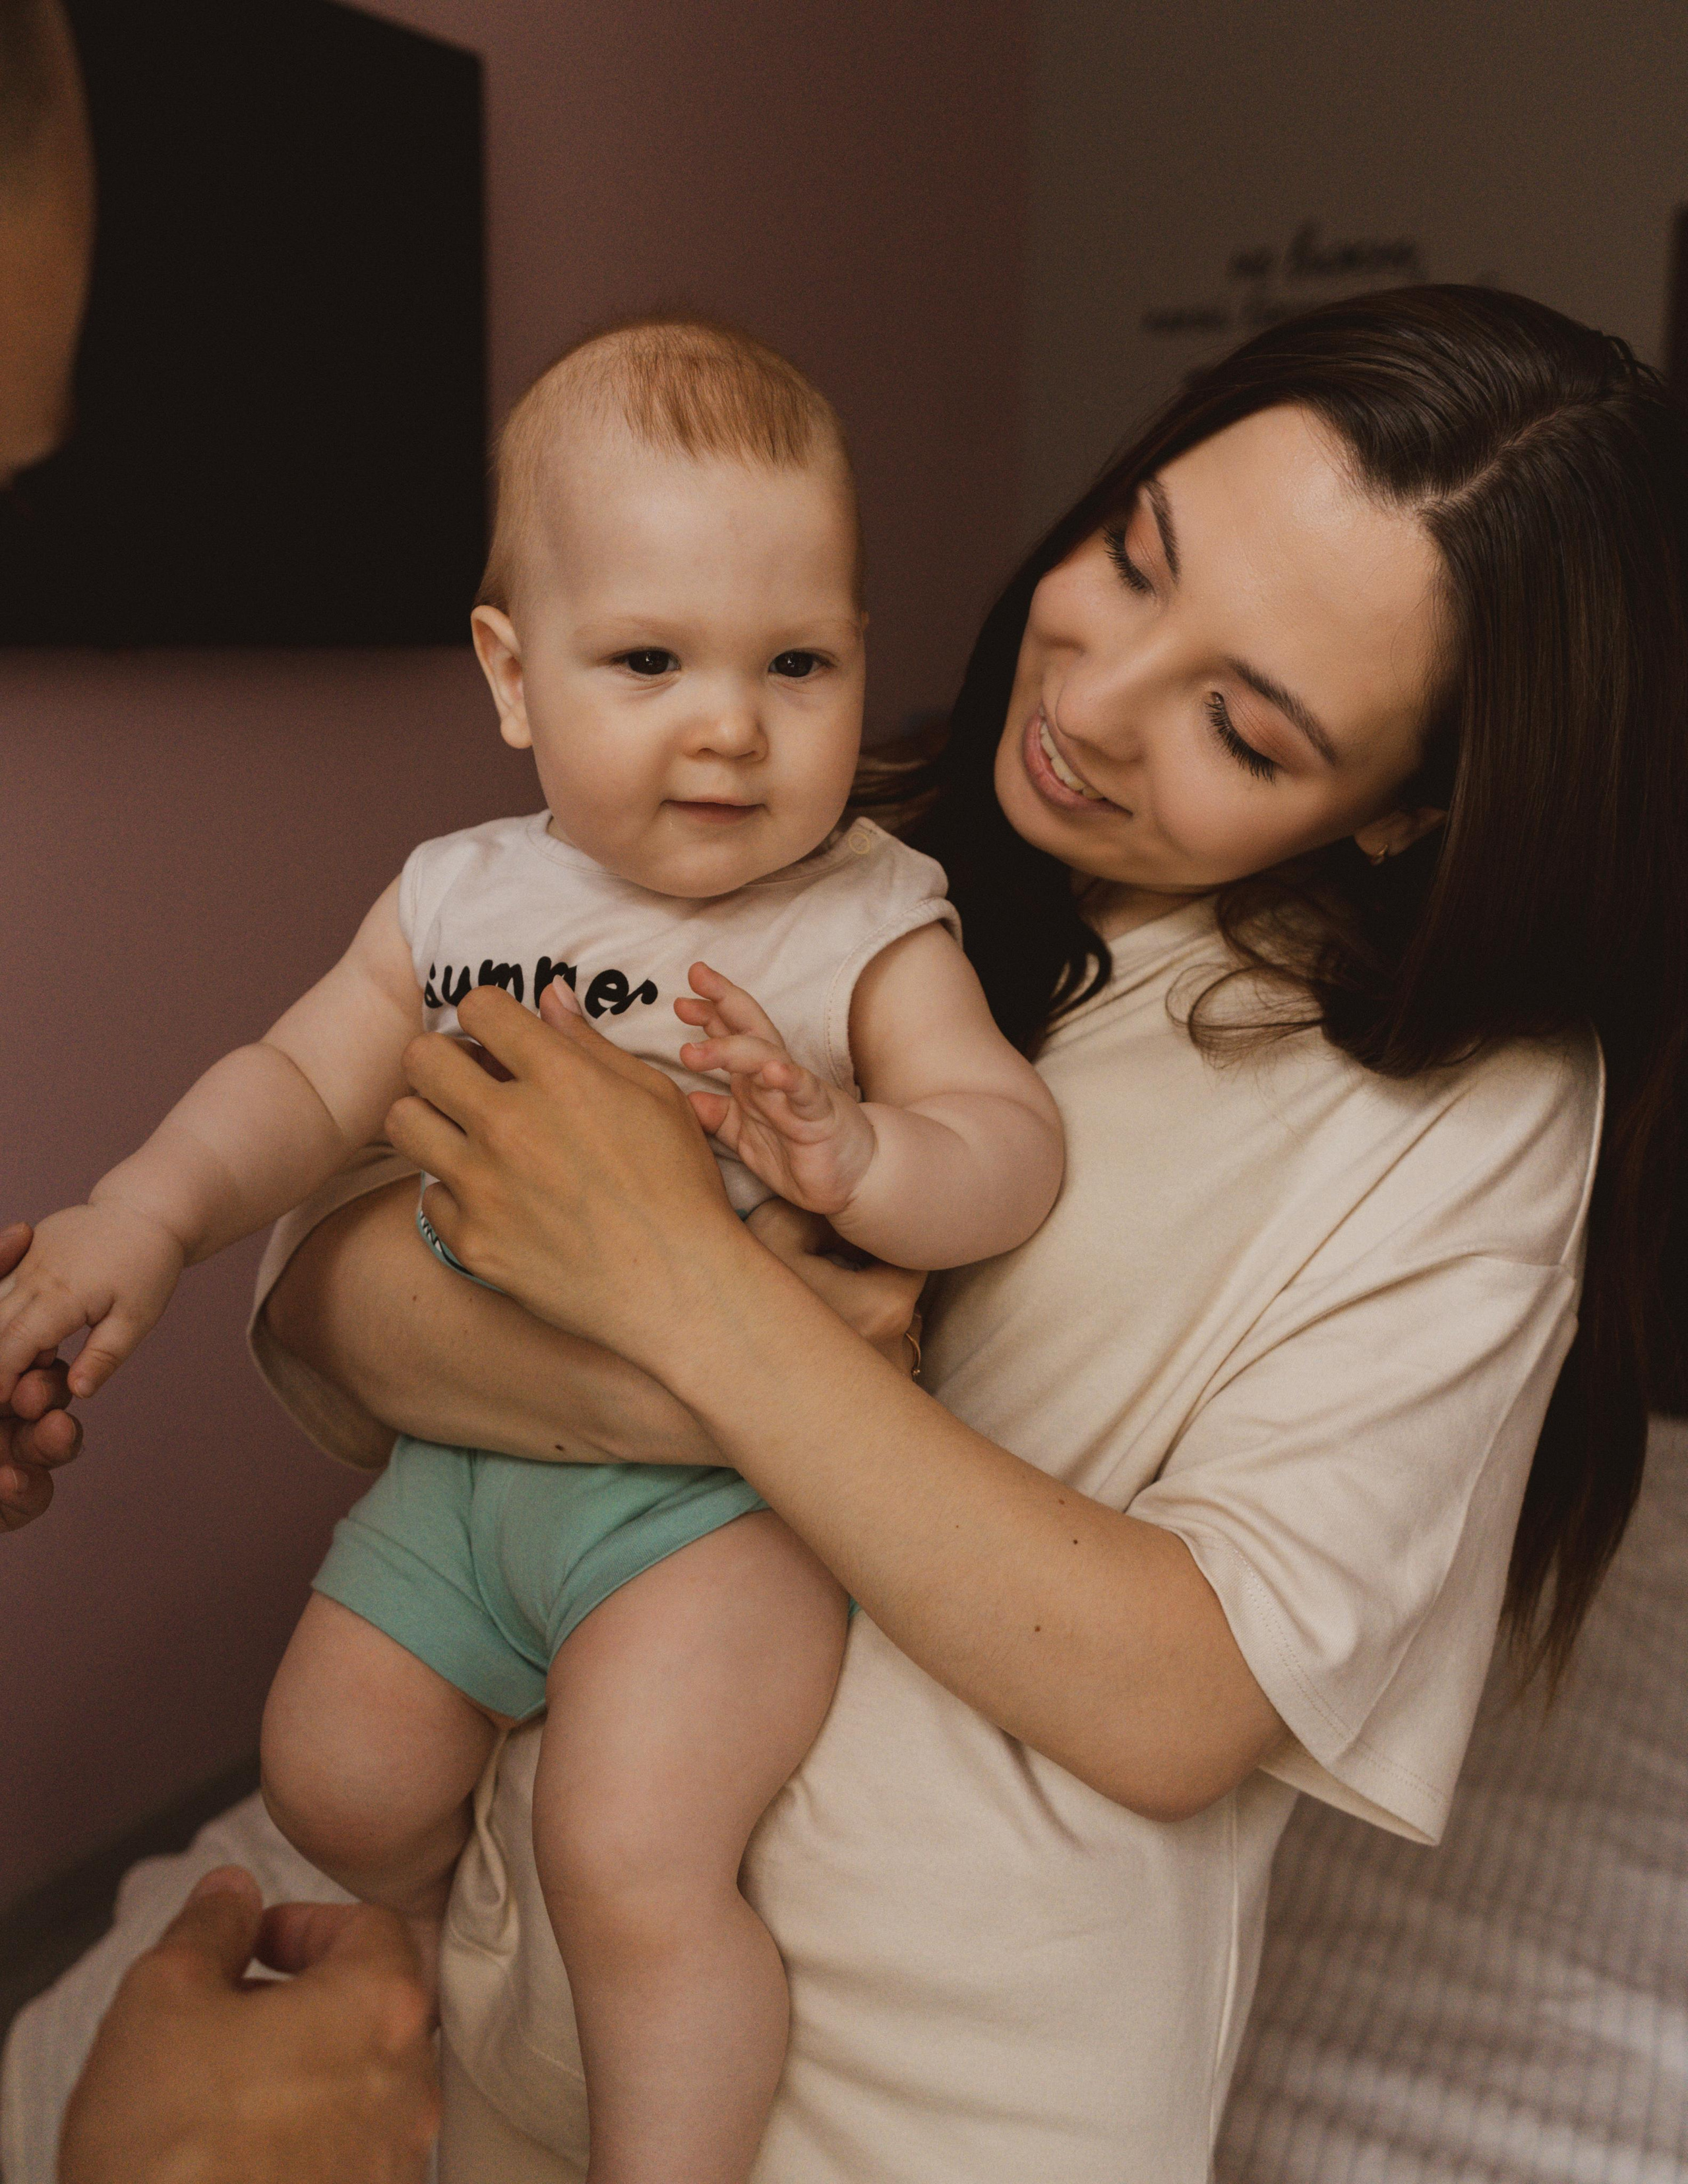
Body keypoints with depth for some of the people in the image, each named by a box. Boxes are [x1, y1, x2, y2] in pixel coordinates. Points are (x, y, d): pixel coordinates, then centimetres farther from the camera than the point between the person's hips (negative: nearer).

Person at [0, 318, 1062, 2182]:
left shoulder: (869, 925, -12)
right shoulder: (458, 897, 0)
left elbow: (1009, 1148, -18)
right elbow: (307, 1083, 5)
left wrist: (861, 1157, -38)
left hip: (720, 1481, -5)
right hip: (462, 1452, 6)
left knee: (629, 1859, -18)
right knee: (334, 1780, 17)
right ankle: (470, 1952, 51)